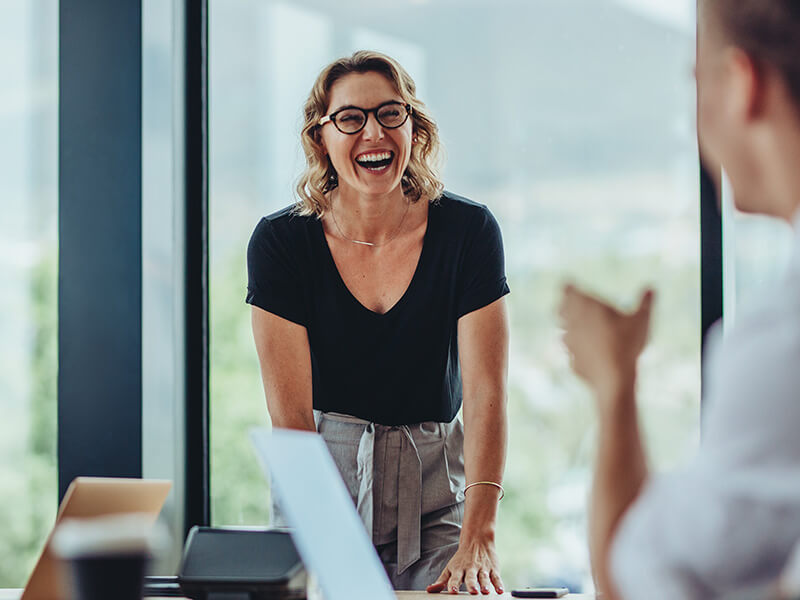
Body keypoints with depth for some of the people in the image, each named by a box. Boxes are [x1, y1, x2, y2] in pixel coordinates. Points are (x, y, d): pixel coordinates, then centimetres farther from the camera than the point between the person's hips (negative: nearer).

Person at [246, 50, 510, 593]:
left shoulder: (468, 230, -5)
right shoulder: (280, 241, -6)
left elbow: (486, 391, -12)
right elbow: (291, 408, -11)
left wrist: (477, 536, -24)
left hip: (436, 497, 1)